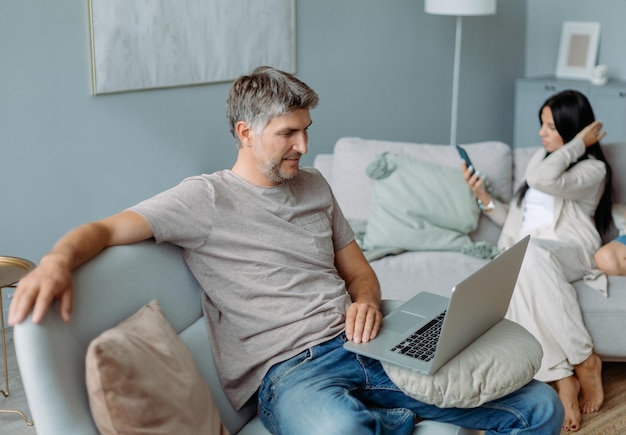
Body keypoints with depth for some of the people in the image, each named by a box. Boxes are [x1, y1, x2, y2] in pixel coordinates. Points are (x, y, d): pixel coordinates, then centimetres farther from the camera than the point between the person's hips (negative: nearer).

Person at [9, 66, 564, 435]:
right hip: (289, 370, -4)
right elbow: (106, 229, -9)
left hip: (362, 348, 5)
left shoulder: (314, 185, 18)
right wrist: (58, 259, -32)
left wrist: (367, 302, -1)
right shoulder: (206, 198, 0)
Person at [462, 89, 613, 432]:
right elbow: (516, 219, 24)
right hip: (524, 255, 5)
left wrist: (579, 143, -7)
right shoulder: (540, 157, 24)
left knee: (531, 254, -41)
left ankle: (584, 361, -30)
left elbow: (544, 180, -20)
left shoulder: (593, 169, 3)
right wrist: (484, 197, 8)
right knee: (517, 278, -35)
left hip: (569, 251, -5)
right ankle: (563, 378, -35)